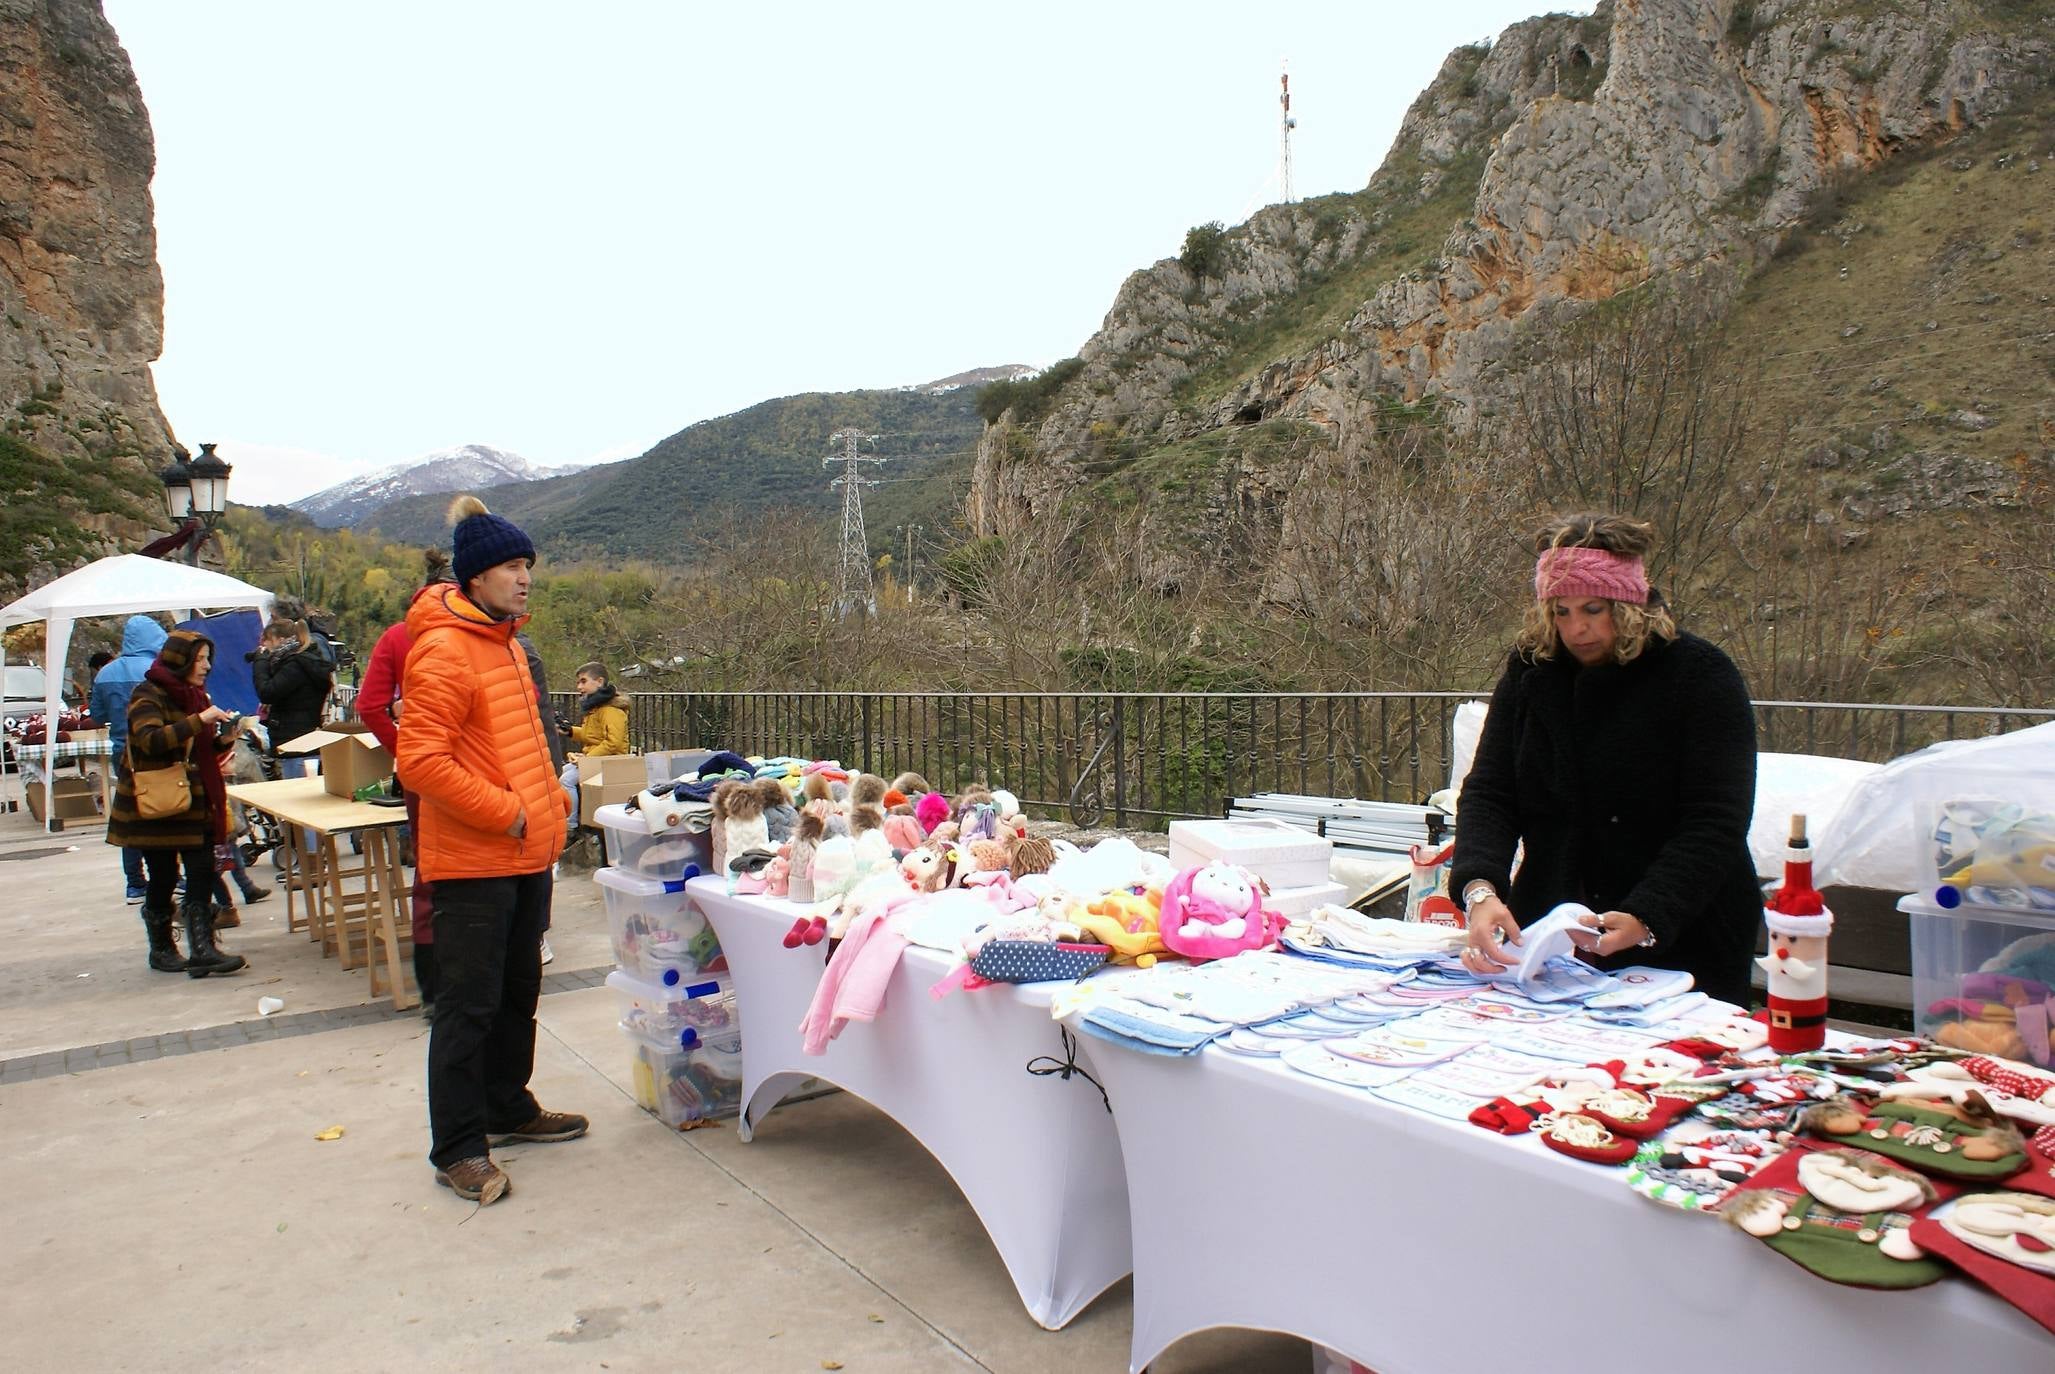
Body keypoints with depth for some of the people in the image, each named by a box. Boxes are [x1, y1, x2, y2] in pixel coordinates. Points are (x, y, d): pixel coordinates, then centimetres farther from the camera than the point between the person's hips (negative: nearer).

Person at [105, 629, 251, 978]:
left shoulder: (195, 696, 13)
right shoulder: (147, 696, -9)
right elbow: (151, 740, -27)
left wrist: (225, 740, -2)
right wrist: (199, 721, -30)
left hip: (195, 802, 6)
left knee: (202, 875, -2)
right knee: (163, 878, 3)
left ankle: (202, 949, -3)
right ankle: (161, 949, 18)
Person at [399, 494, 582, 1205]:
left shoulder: (506, 642, 14)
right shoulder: (444, 649, -16)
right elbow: (422, 761, -22)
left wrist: (549, 801, 12)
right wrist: (506, 813, -20)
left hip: (527, 854, 9)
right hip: (472, 860, -9)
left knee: (519, 991, 20)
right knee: (469, 1004, 0)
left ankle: (508, 1107, 35)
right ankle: (458, 1150, 12)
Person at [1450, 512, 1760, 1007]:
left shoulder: (1701, 675, -11)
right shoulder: (1529, 670, -1)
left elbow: (1715, 825, -18)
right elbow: (1487, 793, -7)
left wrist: (1643, 921, -32)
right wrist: (1481, 889, -25)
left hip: (1678, 948, -3)